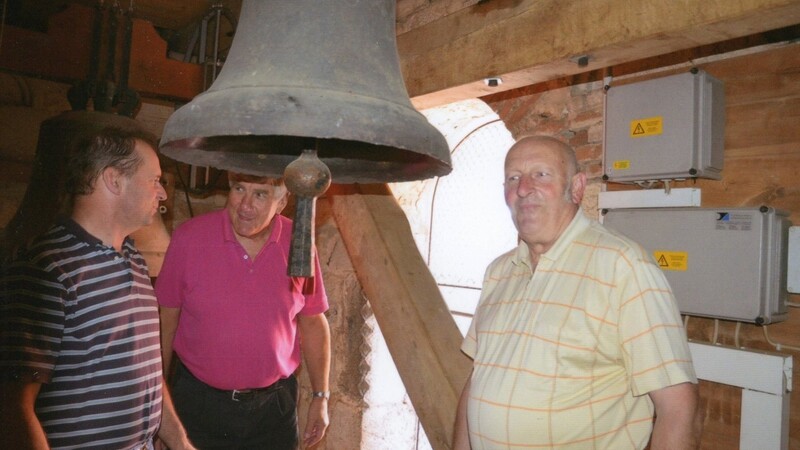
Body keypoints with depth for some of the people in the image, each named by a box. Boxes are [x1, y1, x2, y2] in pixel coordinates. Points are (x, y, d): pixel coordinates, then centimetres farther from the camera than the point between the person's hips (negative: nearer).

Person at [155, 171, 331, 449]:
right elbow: (166, 320, -4)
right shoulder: (189, 238, -13)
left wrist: (320, 397, 4)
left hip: (274, 404, 1)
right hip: (199, 402, -1)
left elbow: (313, 324, 1)